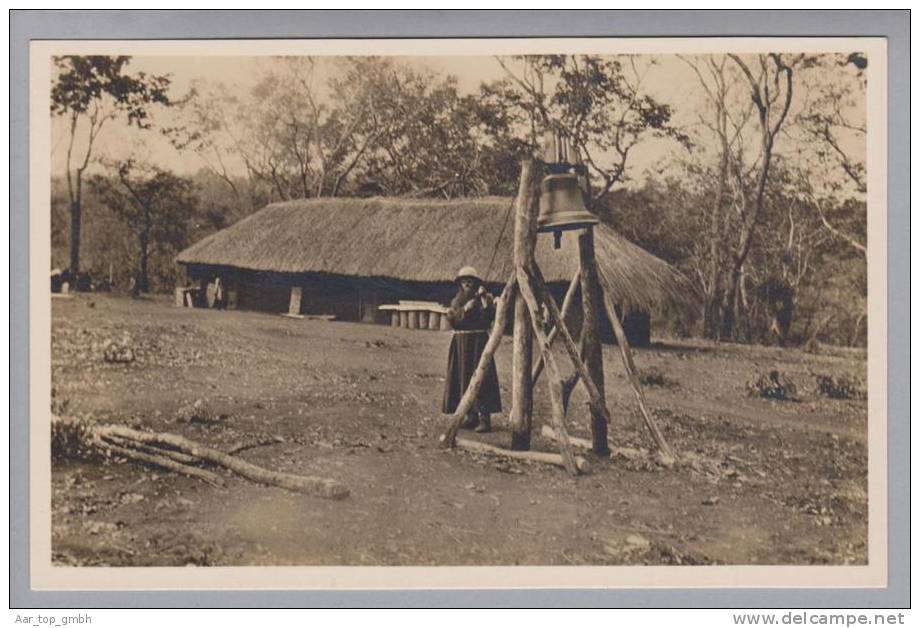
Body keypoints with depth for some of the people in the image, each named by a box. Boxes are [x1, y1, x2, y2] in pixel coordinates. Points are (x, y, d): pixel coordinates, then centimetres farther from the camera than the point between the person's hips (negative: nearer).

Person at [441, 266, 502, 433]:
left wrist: (484, 300, -24)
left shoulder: (485, 299, 0)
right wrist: (464, 309, -14)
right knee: (463, 379, 4)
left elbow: (489, 317, -15)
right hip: (460, 344, 5)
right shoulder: (457, 301, 13)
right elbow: (451, 319, -1)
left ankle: (485, 418, -14)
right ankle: (471, 417, 12)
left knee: (480, 379, -12)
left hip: (478, 342, -5)